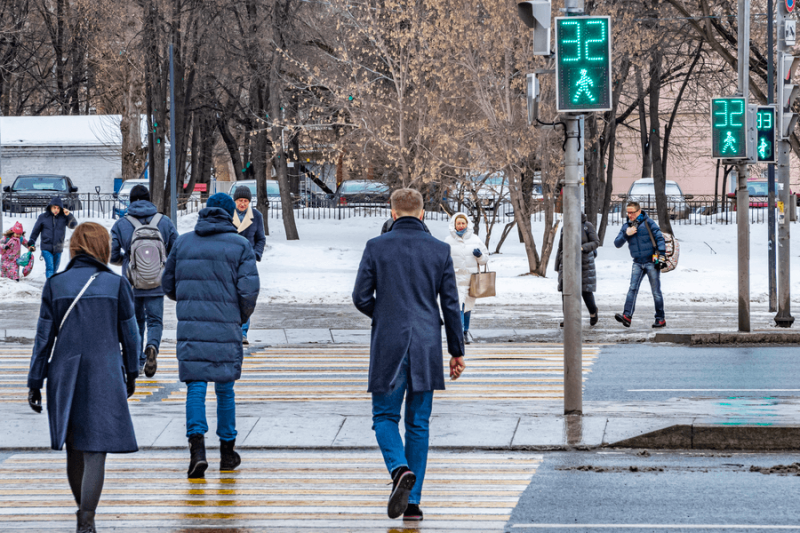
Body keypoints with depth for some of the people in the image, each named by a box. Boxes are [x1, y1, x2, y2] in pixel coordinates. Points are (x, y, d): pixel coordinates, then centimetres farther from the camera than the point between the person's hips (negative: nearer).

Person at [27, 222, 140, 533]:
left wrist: (35, 382, 5)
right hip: (105, 375, -3)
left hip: (65, 376, 3)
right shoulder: (116, 285, -4)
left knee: (74, 448, 17)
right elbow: (129, 334, 3)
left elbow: (44, 337, 0)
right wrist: (131, 373, 17)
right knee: (95, 449, -4)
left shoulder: (55, 285, -1)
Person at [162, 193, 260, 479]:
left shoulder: (183, 242, 8)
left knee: (195, 386, -1)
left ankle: (197, 446, -20)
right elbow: (249, 290, -7)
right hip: (225, 328, -1)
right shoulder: (240, 245, 0)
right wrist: (243, 315, 12)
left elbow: (168, 285, 13)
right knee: (225, 388, 11)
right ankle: (227, 451, 19)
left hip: (190, 326, 1)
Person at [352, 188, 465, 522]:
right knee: (418, 423, 9)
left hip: (388, 345, -2)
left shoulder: (376, 247, -3)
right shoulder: (439, 250, 1)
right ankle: (413, 502, 7)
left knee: (385, 416, 10)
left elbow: (361, 298, -3)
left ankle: (400, 469, -19)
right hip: (426, 347, 2)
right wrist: (457, 351, 10)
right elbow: (451, 304, 2)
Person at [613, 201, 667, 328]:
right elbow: (617, 244, 7)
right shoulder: (626, 226, 10)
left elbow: (659, 238, -5)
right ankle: (627, 316, -23)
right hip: (637, 263, 4)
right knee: (633, 288, -12)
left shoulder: (648, 222, -3)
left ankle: (660, 319, 10)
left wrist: (662, 253, -14)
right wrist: (626, 234, -10)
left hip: (651, 261, -4)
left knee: (656, 291, 1)